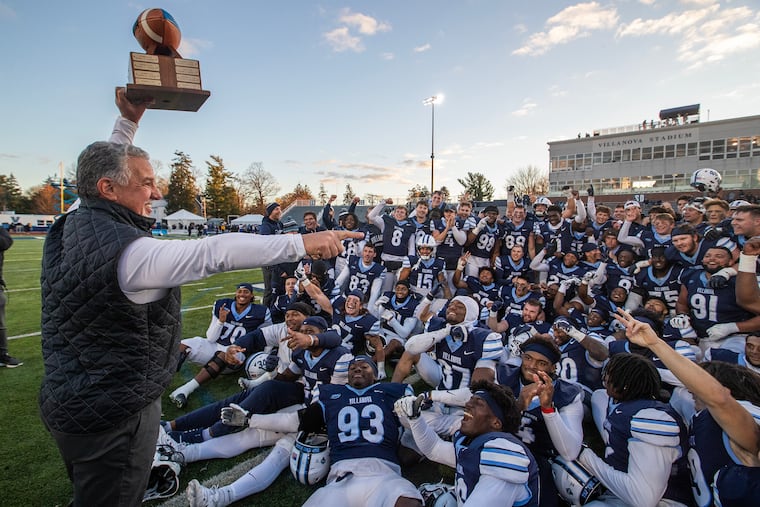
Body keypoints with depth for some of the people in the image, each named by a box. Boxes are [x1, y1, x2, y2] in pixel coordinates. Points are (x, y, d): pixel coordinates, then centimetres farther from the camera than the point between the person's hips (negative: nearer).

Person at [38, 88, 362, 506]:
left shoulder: (69, 226, 0)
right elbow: (216, 252, -36)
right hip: (113, 416, -10)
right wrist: (302, 243, -35)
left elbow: (103, 166, 15)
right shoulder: (128, 252, -29)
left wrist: (127, 123, 17)